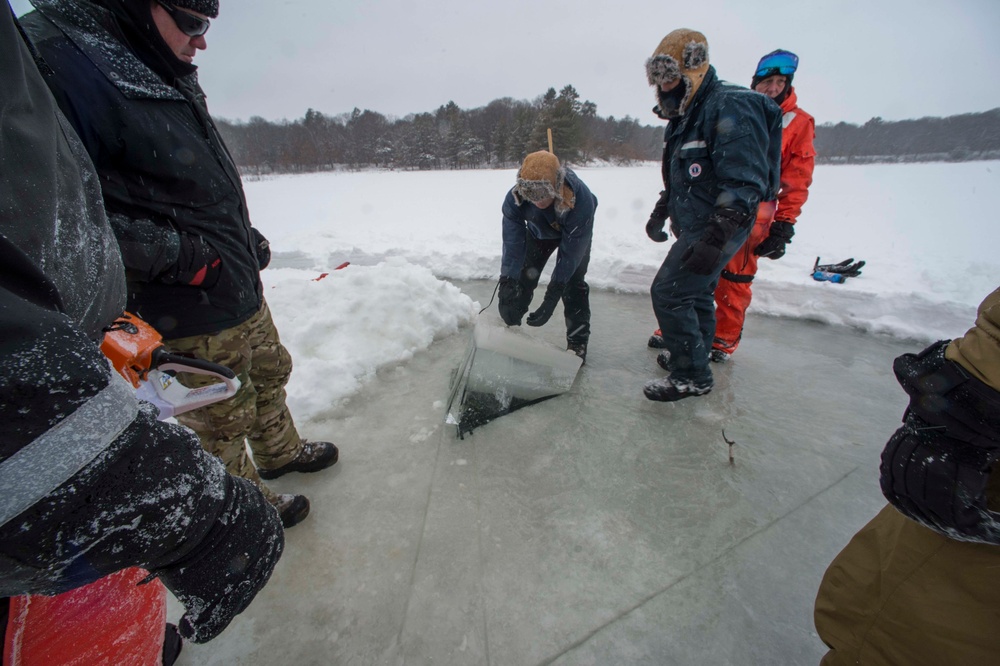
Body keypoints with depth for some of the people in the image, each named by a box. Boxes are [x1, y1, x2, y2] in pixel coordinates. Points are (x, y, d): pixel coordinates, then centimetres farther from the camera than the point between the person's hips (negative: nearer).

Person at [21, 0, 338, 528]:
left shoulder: (172, 80, 13)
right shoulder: (52, 62, -17)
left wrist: (247, 238, 15)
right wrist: (176, 253, -22)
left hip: (245, 292, 9)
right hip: (192, 317, -9)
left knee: (270, 372, 23)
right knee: (224, 417, 8)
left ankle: (280, 451, 48)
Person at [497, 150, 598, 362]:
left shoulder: (582, 199, -43)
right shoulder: (515, 197, -36)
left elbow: (571, 252, -38)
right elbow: (513, 244, -33)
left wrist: (551, 298, -41)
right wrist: (506, 285, -42)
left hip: (576, 233, -2)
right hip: (539, 231, 3)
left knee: (573, 283, -14)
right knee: (523, 277, 0)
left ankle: (578, 342, 0)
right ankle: (509, 328, 19)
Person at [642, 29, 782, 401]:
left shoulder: (731, 108, -16)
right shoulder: (687, 116, 16)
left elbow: (745, 183, -25)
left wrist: (715, 238, -31)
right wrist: (660, 212, 25)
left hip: (716, 231, -10)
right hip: (695, 228, 10)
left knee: (668, 292, -12)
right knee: (697, 293, 19)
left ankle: (692, 376, 0)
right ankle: (693, 354, 37)